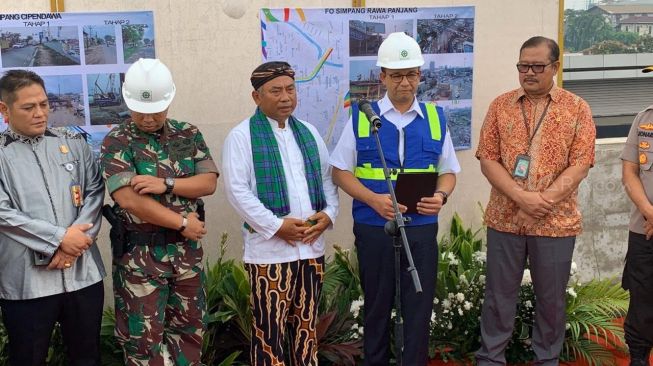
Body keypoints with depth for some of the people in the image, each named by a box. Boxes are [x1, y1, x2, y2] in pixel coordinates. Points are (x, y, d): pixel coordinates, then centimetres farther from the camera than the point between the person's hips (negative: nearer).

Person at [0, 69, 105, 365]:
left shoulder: (73, 143, 7)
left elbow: (94, 193, 2)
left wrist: (75, 241, -12)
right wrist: (60, 238, -16)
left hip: (83, 272, 3)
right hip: (26, 279, -2)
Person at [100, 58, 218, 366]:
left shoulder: (188, 134, 6)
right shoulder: (117, 142, -8)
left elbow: (209, 182, -2)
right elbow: (129, 199, -18)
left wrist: (166, 184, -18)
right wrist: (182, 222, -14)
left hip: (187, 250, 4)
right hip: (139, 254, -4)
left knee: (190, 328, 14)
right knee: (143, 336, 4)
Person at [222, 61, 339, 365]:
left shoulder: (308, 132, 13)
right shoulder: (242, 136, -5)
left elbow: (327, 179, 16)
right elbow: (237, 190, -12)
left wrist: (329, 213, -2)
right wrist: (277, 226, -17)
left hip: (312, 245, 5)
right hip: (269, 248, -5)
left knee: (306, 325, 15)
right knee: (270, 329, 1)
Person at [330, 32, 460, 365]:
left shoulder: (435, 118, 5)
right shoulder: (361, 117, -1)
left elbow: (448, 172, 11)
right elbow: (340, 172, -1)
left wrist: (441, 195, -12)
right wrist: (374, 200, -17)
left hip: (421, 229, 1)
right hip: (373, 228, -1)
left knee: (419, 309, 6)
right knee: (377, 307, 13)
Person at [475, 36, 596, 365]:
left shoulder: (577, 109, 1)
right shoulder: (500, 106, 4)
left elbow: (580, 164, -5)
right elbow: (487, 159, -2)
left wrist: (544, 200, -17)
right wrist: (521, 198, -15)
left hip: (557, 222, 0)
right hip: (504, 219, 1)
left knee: (551, 298, 11)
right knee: (499, 295, 9)